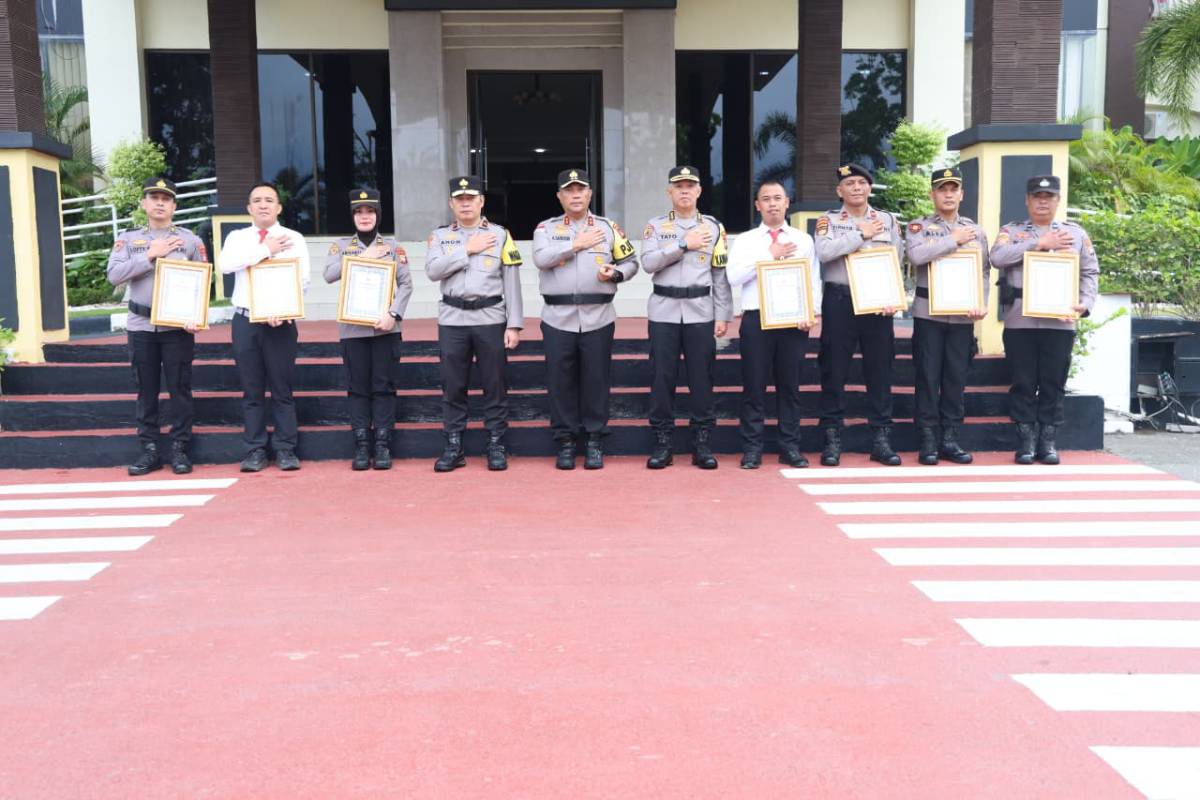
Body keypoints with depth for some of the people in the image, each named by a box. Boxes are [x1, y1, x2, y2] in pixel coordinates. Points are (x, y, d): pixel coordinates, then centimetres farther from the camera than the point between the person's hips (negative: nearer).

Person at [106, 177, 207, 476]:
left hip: (178, 326, -1)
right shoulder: (128, 239, 9)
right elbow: (114, 275, -5)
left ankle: (180, 449, 8)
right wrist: (151, 255, -11)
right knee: (146, 390, 6)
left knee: (179, 389, 1)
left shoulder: (190, 240, 6)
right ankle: (149, 450, 13)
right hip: (140, 326, 2)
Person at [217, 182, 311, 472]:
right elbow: (224, 264, -10)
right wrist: (265, 250, -9)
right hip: (244, 320, 2)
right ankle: (255, 450, 12)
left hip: (280, 322, -2)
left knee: (282, 389, 1)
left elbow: (302, 281, -5)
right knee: (252, 390, 6)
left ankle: (285, 449, 8)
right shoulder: (237, 238, 11)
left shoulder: (294, 239, 5)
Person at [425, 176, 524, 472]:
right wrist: (467, 249, -10)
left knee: (494, 385, 3)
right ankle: (454, 447, 14)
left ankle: (496, 446, 13)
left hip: (490, 318, -1)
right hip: (452, 320, 1)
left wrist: (514, 324, -5)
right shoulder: (440, 236, 9)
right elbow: (433, 270, -8)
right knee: (452, 386, 5)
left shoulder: (500, 235, 5)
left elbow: (512, 283, 1)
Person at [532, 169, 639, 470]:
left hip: (598, 318, 0)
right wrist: (575, 245, -12)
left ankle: (595, 442, 14)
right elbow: (541, 259, -11)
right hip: (558, 318, 0)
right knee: (560, 381, 4)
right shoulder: (546, 228, 7)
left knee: (596, 380, 4)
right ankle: (565, 442, 14)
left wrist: (615, 273, -8)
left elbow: (631, 262, 12)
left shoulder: (609, 227, 10)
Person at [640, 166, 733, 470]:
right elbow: (648, 263, -9)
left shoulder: (714, 227, 7)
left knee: (702, 378, 2)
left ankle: (702, 443, 10)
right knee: (662, 377, 1)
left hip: (701, 311, 0)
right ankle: (662, 442, 10)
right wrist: (683, 244, -12)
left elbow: (721, 274, 5)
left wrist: (723, 315, -1)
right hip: (664, 311, 0)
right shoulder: (656, 226, 6)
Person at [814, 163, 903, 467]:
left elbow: (896, 262, 7)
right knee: (834, 371, 1)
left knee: (880, 371, 5)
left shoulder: (888, 220, 11)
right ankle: (832, 439, 8)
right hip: (839, 302, -2)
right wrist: (862, 234, -13)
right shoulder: (828, 220, 4)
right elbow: (823, 252, -16)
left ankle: (881, 438, 12)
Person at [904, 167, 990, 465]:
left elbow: (983, 273, 11)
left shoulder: (976, 231, 12)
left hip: (963, 315, 3)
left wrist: (982, 304, -5)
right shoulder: (919, 226, 1)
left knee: (956, 378, 6)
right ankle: (927, 441, 6)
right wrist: (954, 240, -13)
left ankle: (950, 440, 14)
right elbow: (916, 255, -20)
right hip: (929, 313, -3)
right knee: (928, 378, -1)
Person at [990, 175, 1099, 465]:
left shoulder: (1076, 233, 13)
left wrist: (1085, 303, -6)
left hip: (1060, 321, 1)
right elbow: (997, 257, -11)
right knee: (1023, 383, 2)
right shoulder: (1011, 231, 9)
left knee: (1053, 383, 4)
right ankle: (1026, 440, 10)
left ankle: (1048, 441, 12)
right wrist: (1039, 243, -11)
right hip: (1020, 321, -1)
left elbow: (1090, 273, 11)